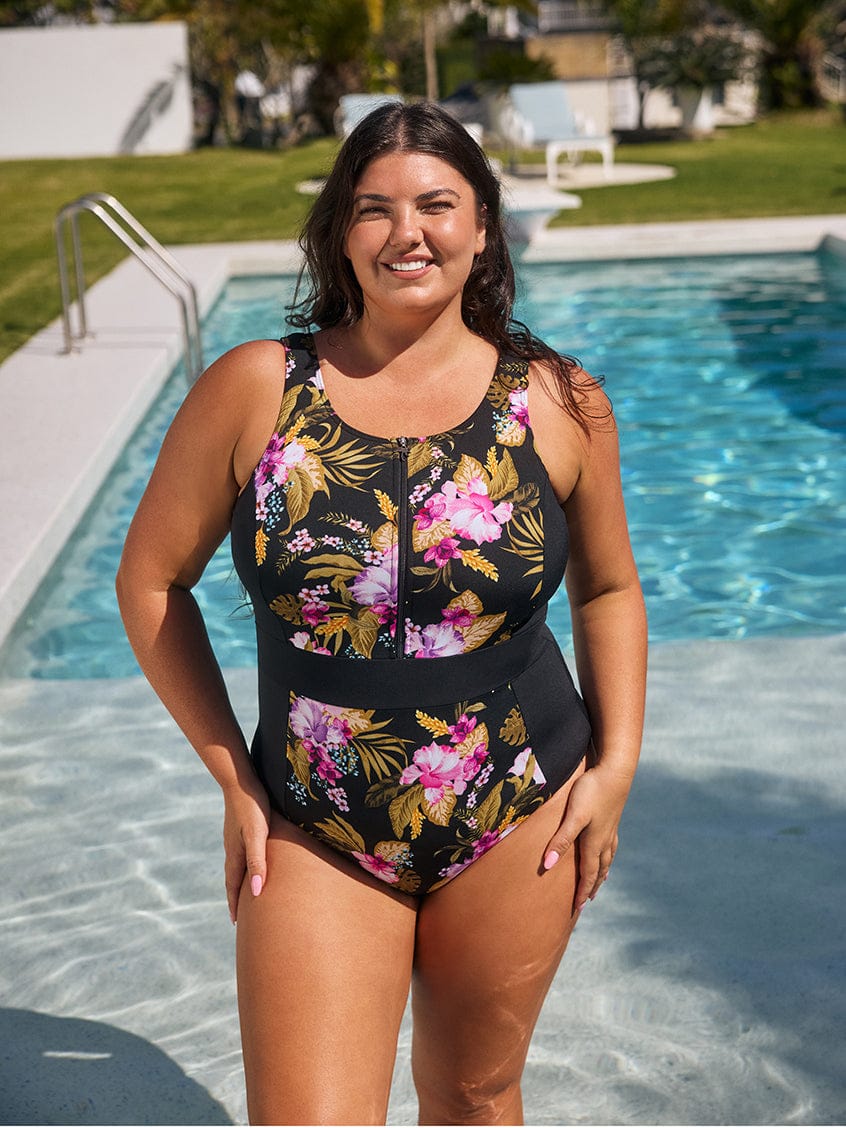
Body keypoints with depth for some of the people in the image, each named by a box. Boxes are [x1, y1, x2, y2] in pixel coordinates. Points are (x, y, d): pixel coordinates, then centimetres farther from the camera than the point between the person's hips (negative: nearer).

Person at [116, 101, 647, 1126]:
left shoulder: (559, 405, -4)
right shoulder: (253, 391, -8)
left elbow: (608, 589, 10)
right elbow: (152, 579, 1)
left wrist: (616, 763, 2)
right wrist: (230, 774, -1)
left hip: (518, 822, 1)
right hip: (315, 833, -1)